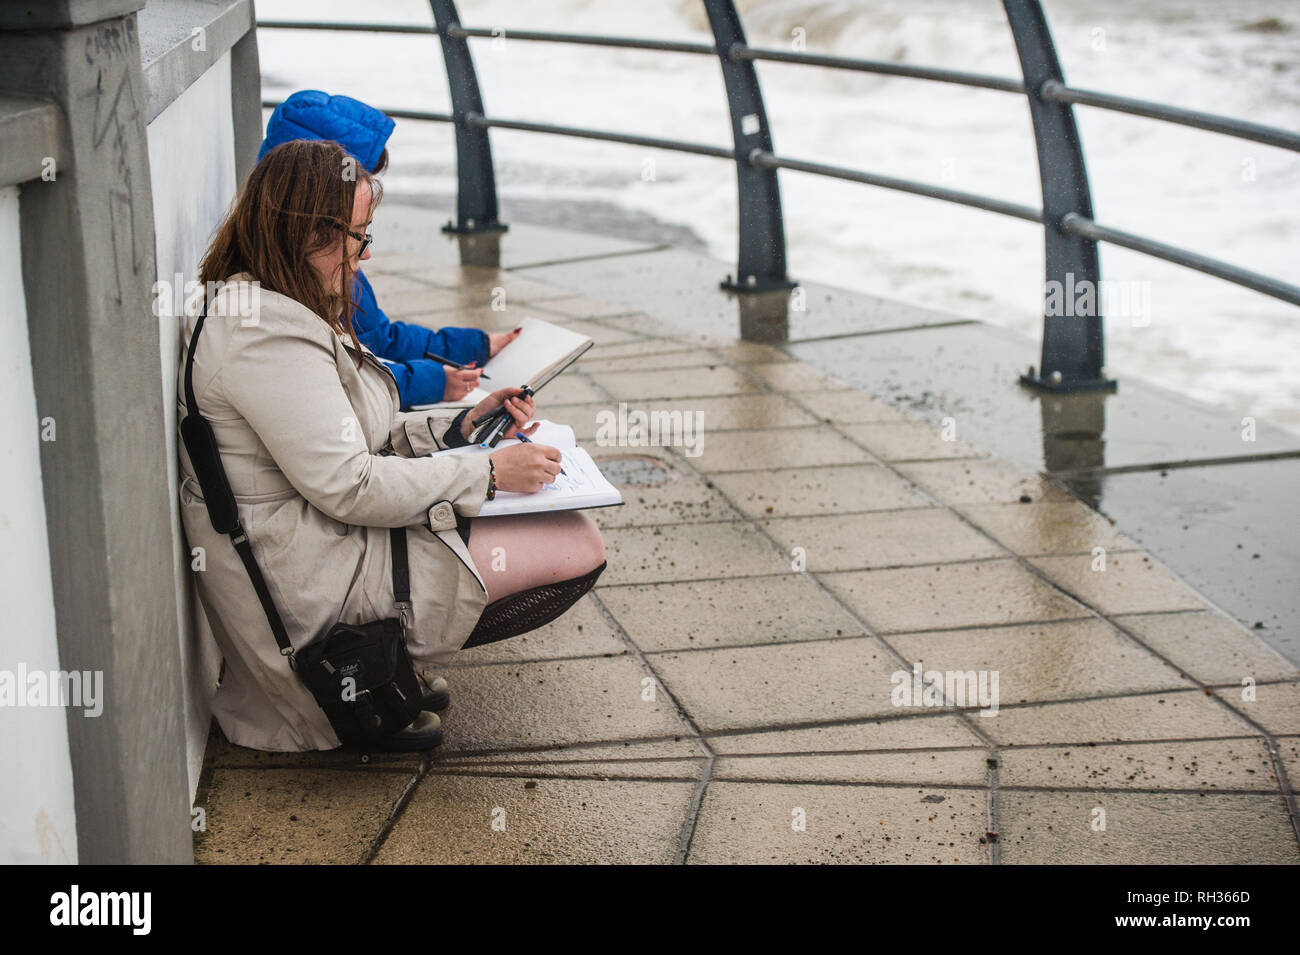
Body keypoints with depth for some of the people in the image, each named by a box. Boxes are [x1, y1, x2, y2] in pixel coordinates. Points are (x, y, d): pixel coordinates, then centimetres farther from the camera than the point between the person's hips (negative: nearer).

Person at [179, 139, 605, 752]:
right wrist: (488, 474, -16)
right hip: (313, 581, -11)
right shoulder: (264, 335, -22)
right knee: (578, 548, -10)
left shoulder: (281, 310, 12)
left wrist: (461, 424, 7)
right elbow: (347, 486, -24)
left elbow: (352, 437, 18)